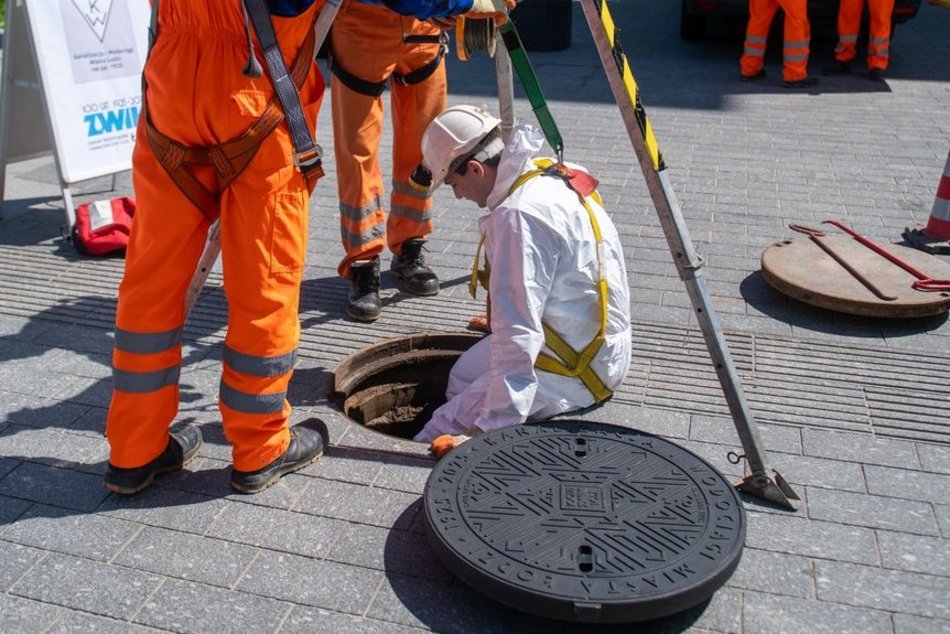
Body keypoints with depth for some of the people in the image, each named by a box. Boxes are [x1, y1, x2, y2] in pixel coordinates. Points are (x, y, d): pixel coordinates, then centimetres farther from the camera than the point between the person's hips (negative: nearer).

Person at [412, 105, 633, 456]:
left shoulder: (518, 217, -28)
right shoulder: (554, 174, 3)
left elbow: (518, 334, -31)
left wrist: (495, 427, -27)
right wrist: (499, 318, 34)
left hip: (577, 370, -11)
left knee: (443, 434, -14)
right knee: (462, 377, 25)